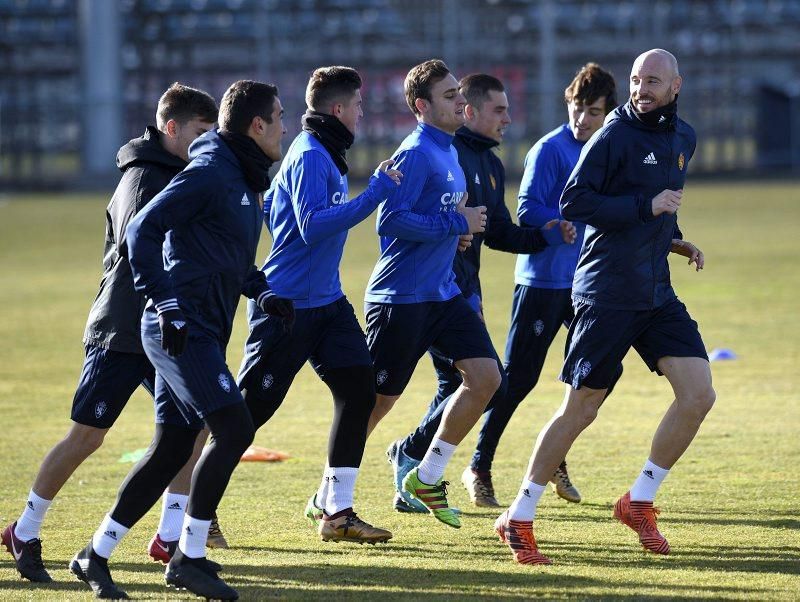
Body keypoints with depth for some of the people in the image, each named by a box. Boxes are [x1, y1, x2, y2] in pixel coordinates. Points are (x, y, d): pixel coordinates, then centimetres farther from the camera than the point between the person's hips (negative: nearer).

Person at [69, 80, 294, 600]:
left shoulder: (246, 182, 17)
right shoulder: (209, 173, -13)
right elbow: (143, 230, -18)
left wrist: (262, 291, 12)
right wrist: (166, 305, -22)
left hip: (202, 335, 10)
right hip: (180, 330, -10)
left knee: (171, 450, 10)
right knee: (234, 428, -16)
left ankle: (96, 556, 16)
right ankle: (189, 558, -10)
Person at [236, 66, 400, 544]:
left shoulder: (323, 154, 13)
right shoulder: (310, 156, -17)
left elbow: (269, 209, 24)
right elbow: (314, 226, -28)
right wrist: (375, 192, -26)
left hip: (327, 302, 9)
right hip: (287, 306, -9)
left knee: (359, 389, 0)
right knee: (252, 406, -4)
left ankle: (335, 510, 5)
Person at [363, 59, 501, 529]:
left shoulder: (449, 152, 13)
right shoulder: (416, 154, -16)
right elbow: (390, 222, -24)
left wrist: (461, 226, 9)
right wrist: (457, 224, -19)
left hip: (443, 294, 9)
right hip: (400, 298, -9)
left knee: (485, 376, -2)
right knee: (376, 399, -2)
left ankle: (428, 478, 11)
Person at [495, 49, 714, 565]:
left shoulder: (684, 138, 14)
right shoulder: (616, 135, -9)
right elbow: (574, 202, -16)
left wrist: (673, 240, 12)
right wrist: (646, 207, -19)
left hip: (658, 294, 7)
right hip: (607, 294, -7)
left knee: (699, 395, -6)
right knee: (580, 410, -4)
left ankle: (640, 501, 10)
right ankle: (519, 519, 7)